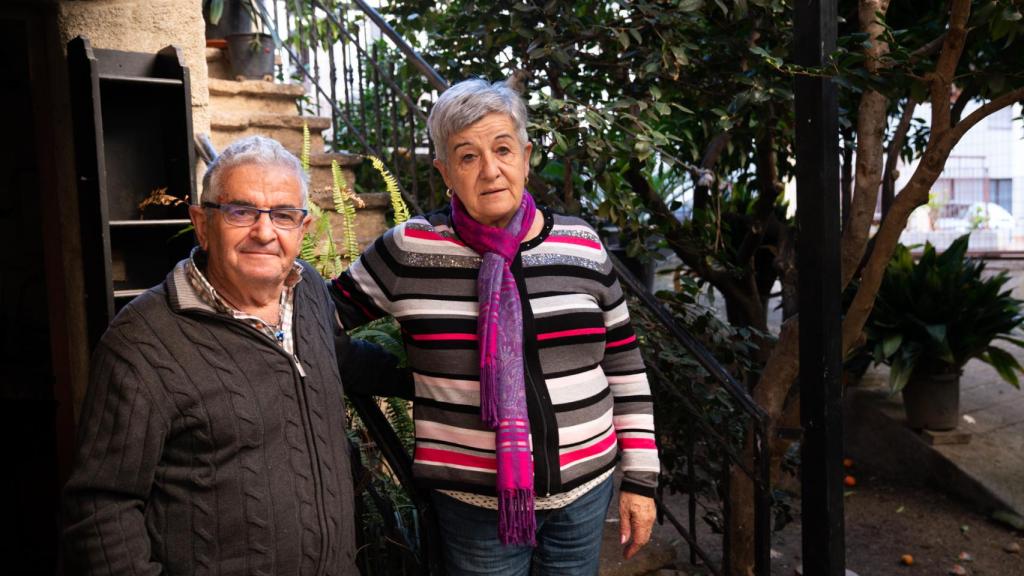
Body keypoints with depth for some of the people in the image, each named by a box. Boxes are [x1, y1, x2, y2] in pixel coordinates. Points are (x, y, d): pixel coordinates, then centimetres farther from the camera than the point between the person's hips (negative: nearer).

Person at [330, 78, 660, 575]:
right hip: (473, 502, -2)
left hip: (585, 490, 2)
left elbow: (624, 369, 4)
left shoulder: (581, 246, -2)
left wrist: (640, 479, 5)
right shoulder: (408, 250, -8)